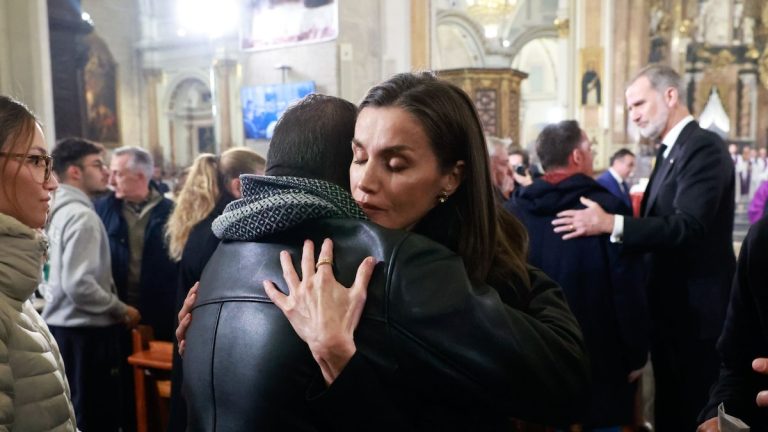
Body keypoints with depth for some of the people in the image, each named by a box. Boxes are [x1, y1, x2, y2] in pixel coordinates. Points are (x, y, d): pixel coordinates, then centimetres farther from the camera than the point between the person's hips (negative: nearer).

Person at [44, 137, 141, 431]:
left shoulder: (60, 211, 11)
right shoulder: (82, 216, -18)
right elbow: (79, 285, -25)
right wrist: (121, 310, -13)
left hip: (62, 326, 9)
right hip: (83, 332, -9)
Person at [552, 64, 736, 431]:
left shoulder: (704, 147, -16)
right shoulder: (671, 151, 13)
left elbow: (688, 226, -29)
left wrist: (611, 224, -37)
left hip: (697, 311, -9)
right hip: (671, 308, 9)